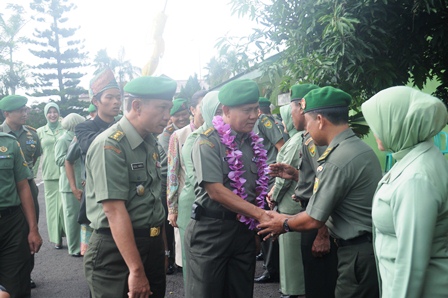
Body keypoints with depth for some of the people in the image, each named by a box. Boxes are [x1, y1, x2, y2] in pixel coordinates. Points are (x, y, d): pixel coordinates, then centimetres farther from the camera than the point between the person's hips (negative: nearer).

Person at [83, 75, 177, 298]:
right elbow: (115, 212, -24)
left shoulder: (150, 142, 8)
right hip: (116, 251, -8)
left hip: (153, 246, 8)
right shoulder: (110, 146, -18)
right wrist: (136, 270, -25)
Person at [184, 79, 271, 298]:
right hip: (211, 230, -6)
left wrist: (258, 222, 5)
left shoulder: (253, 143, 7)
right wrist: (259, 214, -21)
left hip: (244, 229, 6)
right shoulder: (208, 142, -13)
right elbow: (216, 191, -20)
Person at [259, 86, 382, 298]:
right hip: (372, 245, 9)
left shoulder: (337, 160, -22)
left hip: (358, 253, -9)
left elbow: (314, 220, -16)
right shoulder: (361, 147, 7)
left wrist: (284, 224, 3)